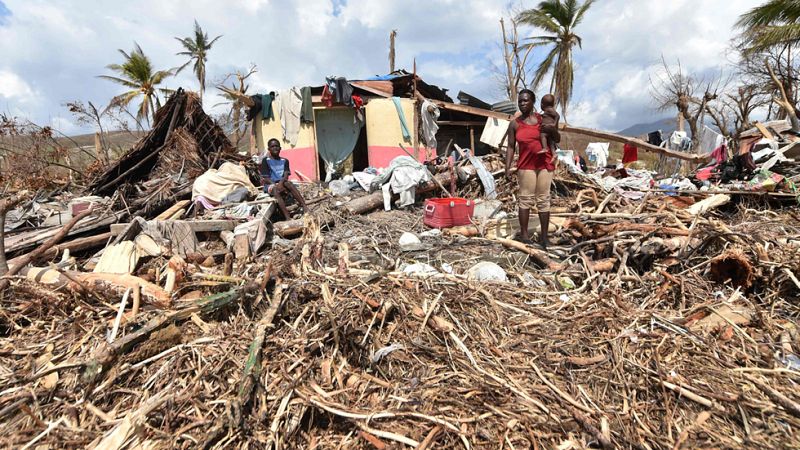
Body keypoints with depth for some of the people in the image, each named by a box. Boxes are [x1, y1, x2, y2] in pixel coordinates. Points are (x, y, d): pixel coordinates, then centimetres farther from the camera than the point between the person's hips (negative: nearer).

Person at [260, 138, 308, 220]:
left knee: (288, 183, -31)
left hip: (282, 183, 3)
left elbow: (286, 175, 1)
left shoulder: (284, 161, 15)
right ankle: (287, 217, -52)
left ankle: (304, 207, -43)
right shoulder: (266, 161, 4)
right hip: (270, 185, -3)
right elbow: (265, 178, -3)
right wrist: (276, 184, -20)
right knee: (276, 190, -36)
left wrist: (281, 182, -21)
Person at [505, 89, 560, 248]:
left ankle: (544, 235, 9)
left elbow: (557, 140, 9)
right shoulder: (515, 124, 4)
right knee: (526, 199, -4)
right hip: (526, 166, -1)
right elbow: (511, 147, 2)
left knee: (543, 199, 3)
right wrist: (507, 167, -8)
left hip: (545, 164, 2)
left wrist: (552, 130, -11)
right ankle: (524, 233, 3)